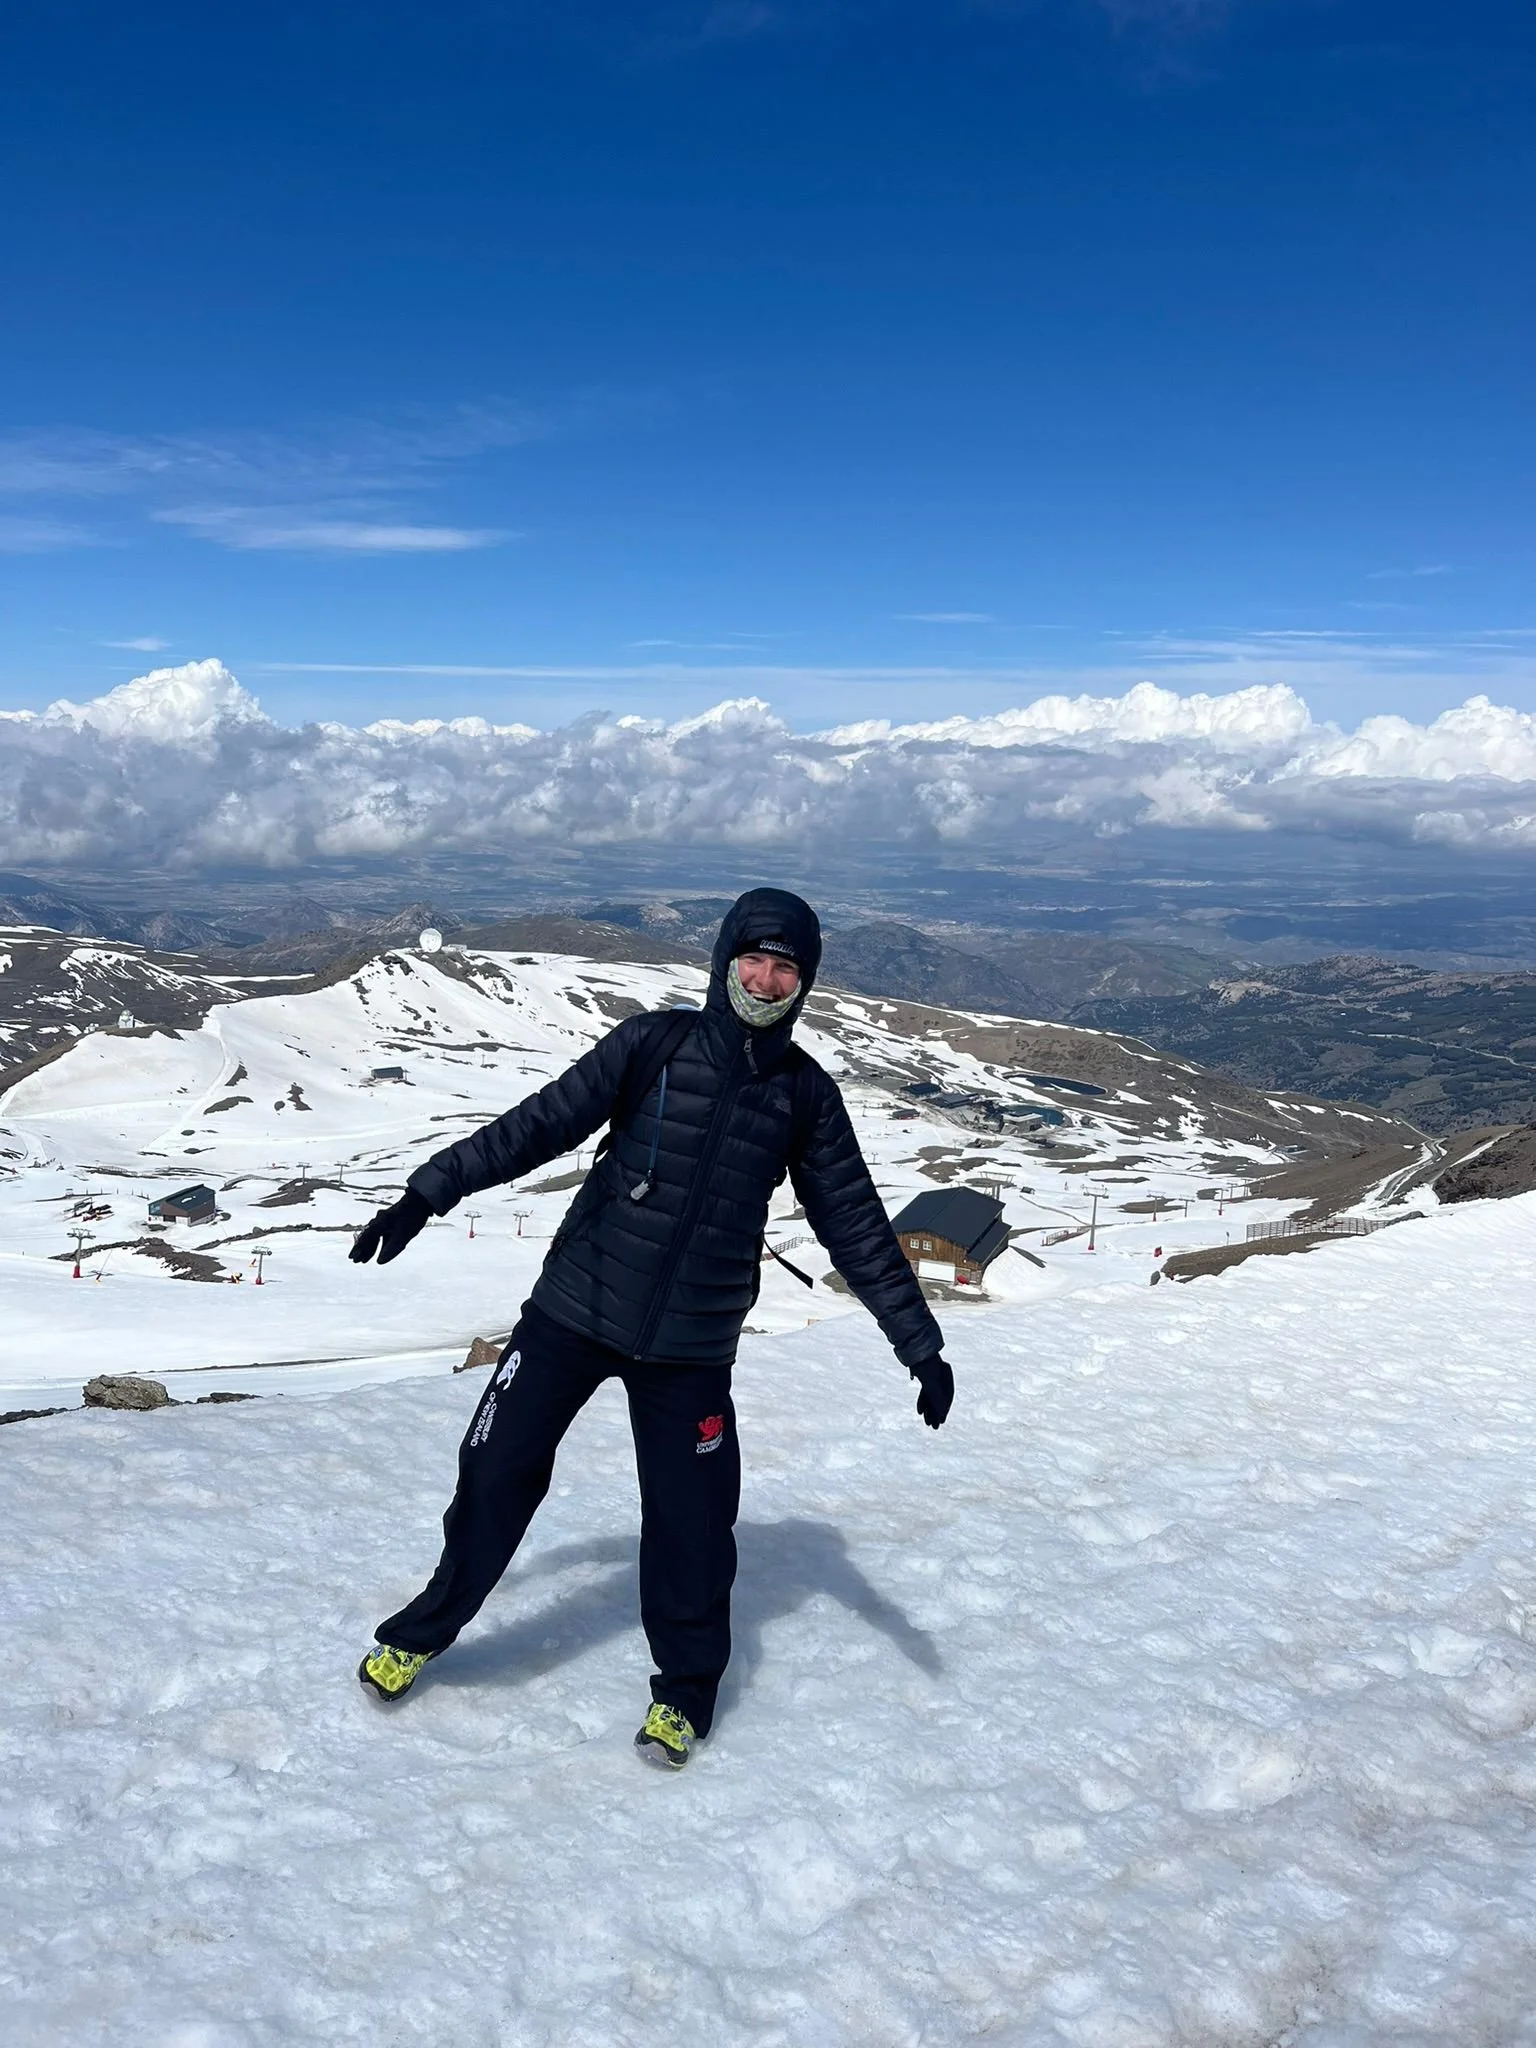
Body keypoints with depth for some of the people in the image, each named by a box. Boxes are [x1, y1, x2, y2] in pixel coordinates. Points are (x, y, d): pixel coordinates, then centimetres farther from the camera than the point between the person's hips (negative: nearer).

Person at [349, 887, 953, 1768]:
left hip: (691, 1345, 1)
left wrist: (919, 1341, 2)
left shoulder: (807, 1094, 0)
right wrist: (432, 1191, -9)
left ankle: (686, 1687, 29)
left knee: (691, 1518, 3)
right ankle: (424, 1632, 31)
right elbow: (542, 1123, -5)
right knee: (498, 1475, 4)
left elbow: (856, 1224, 3)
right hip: (575, 1307, -1)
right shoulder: (654, 1044, -6)